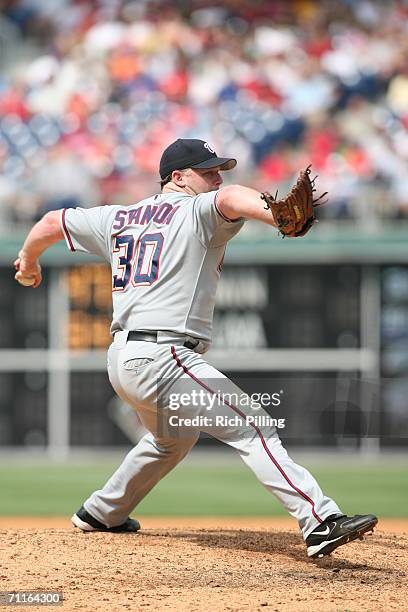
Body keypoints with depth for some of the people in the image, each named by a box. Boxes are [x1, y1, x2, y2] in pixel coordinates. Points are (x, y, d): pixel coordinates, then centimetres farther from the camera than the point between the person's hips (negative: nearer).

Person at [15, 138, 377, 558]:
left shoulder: (119, 219, 19)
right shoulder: (197, 212, -2)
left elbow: (53, 222, 29)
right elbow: (231, 198, -25)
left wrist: (28, 262, 48)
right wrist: (282, 217, -45)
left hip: (121, 358, 9)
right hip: (163, 358, -9)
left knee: (174, 437, 34)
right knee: (251, 428, -17)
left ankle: (101, 513, 46)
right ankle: (321, 522, -31)